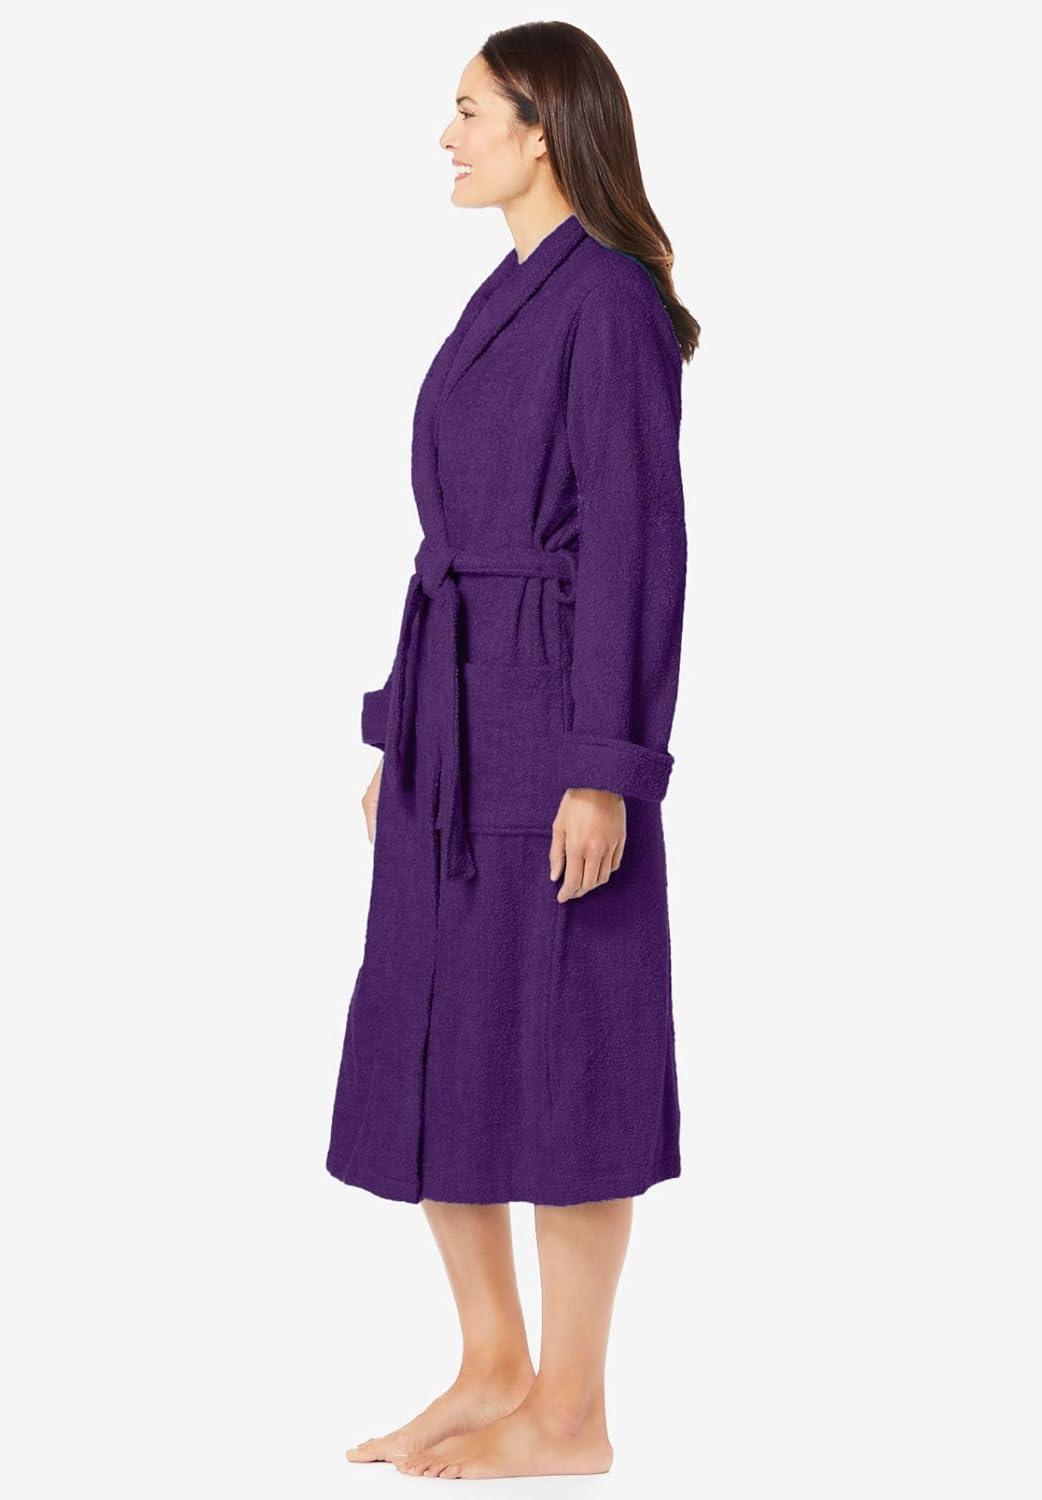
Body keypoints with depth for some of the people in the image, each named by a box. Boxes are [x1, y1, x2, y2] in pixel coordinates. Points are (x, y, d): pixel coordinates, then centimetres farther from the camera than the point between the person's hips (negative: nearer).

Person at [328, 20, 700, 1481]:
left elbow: (639, 540, -16)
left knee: (555, 1059, -2)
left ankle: (571, 1415, 11)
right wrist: (403, 740, 19)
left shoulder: (611, 297, -11)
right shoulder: (509, 300, 17)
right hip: (459, 719, 9)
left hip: (555, 721, -9)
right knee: (427, 1052, 11)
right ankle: (492, 1370, 23)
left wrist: (605, 769, -20)